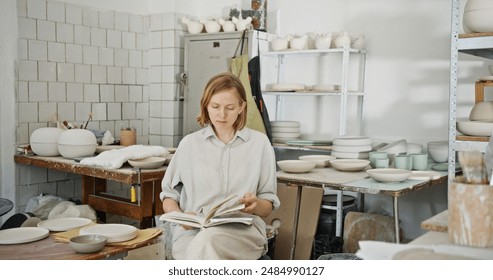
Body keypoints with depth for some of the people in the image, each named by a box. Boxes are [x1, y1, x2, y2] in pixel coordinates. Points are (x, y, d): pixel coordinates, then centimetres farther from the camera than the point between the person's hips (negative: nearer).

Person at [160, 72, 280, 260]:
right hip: (192, 232, 1)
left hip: (243, 230, -1)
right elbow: (169, 195, 18)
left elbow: (269, 205, 14)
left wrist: (256, 205, -11)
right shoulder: (189, 144, 13)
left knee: (208, 241, -38)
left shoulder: (259, 143, 11)